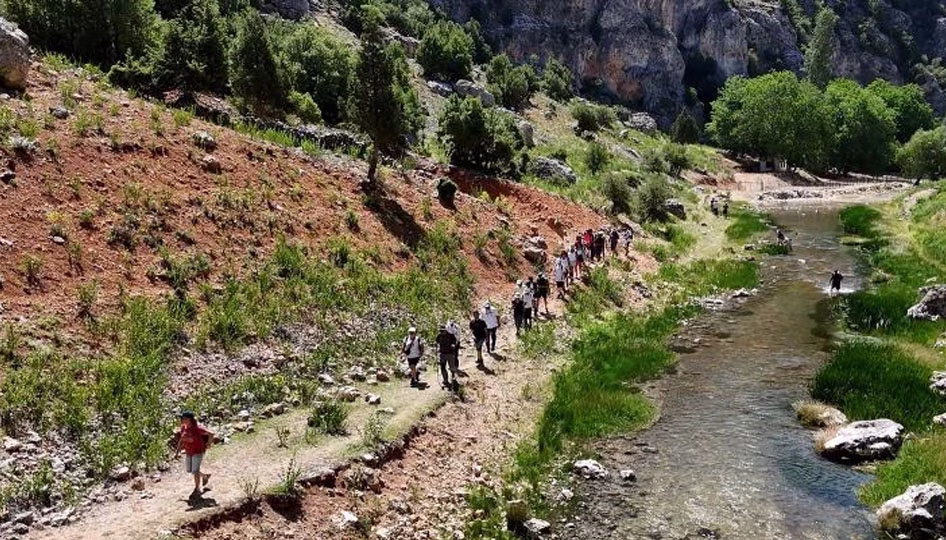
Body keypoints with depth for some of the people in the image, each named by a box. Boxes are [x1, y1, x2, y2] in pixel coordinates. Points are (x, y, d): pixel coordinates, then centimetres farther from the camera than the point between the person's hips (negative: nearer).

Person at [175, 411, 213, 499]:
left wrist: (208, 444, -10)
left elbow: (211, 434, -20)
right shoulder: (183, 428, -3)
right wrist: (178, 450, 9)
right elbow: (181, 440, 11)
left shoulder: (197, 428, -23)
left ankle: (197, 490, 14)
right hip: (188, 452, 7)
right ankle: (205, 476, 39)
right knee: (189, 470, 15)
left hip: (198, 452, -7)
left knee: (195, 471, -4)